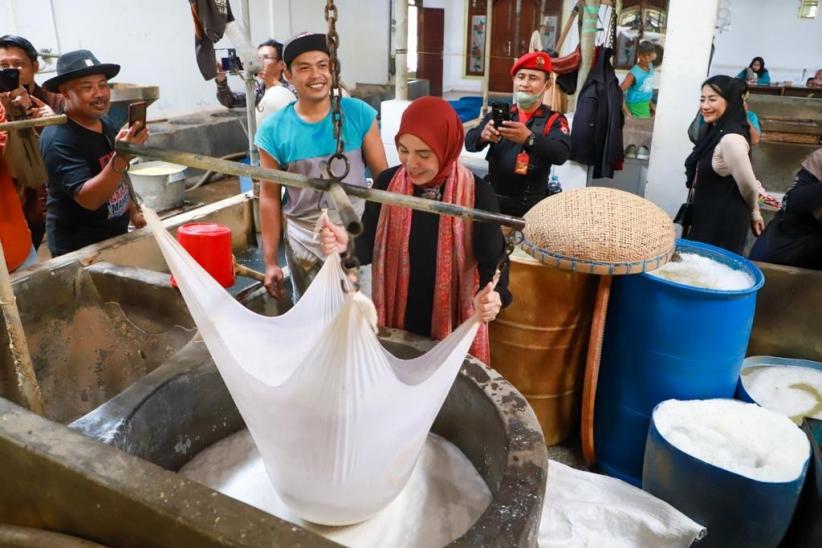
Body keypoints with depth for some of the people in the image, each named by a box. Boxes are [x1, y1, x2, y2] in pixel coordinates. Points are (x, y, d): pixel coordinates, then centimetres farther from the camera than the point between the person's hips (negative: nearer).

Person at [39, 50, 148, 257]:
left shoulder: (105, 124, 2)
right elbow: (88, 199, -32)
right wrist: (121, 157, -42)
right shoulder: (58, 140, -22)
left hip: (116, 236, 8)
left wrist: (133, 210, 13)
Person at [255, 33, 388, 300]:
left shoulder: (359, 114, -8)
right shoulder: (273, 130, -8)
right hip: (304, 240, 1)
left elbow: (382, 176, -1)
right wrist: (270, 261, -1)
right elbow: (270, 196, -2)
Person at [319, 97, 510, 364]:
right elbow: (370, 245, -5)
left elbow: (491, 256, -14)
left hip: (452, 324, -2)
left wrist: (492, 294, -35)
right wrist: (348, 244, -28)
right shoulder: (387, 183, -6)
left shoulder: (476, 193, -14)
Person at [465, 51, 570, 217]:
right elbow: (470, 142, -6)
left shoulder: (554, 120, -1)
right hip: (494, 199, 2)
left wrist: (529, 138, -37)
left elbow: (561, 154, -19)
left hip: (532, 204, -2)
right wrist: (483, 135, -31)